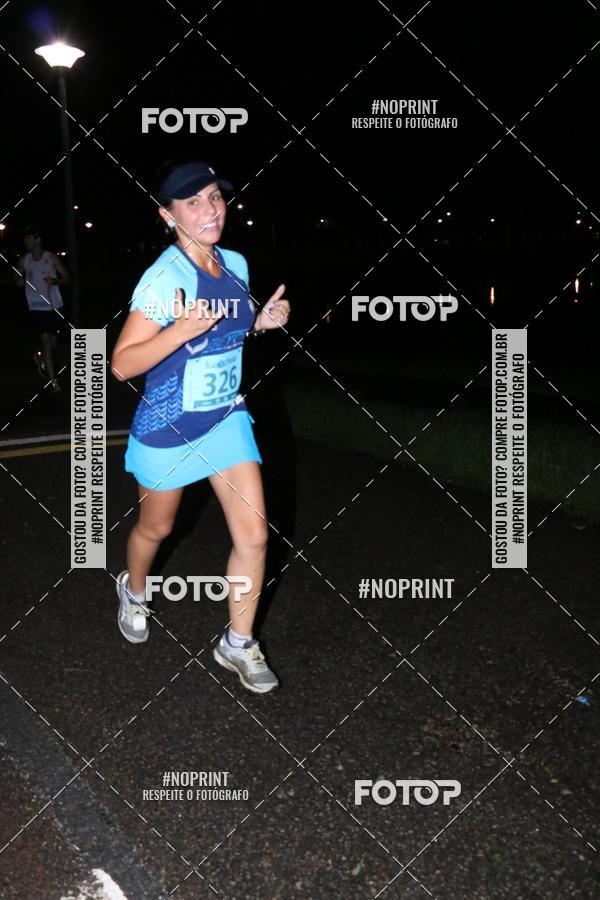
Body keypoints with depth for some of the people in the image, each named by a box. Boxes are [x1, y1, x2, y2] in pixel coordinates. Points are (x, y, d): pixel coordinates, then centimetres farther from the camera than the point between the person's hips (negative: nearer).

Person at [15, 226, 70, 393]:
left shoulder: (52, 258, -1)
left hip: (54, 306, 1)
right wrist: (20, 280, -11)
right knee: (46, 341, -10)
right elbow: (18, 282, 12)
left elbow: (66, 278, 2)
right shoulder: (23, 261, 1)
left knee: (53, 343, 12)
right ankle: (53, 381, -8)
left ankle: (40, 357, 46)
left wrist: (55, 281, -17)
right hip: (37, 307, -1)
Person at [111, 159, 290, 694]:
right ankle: (134, 590, 51)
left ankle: (238, 644, 16)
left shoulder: (235, 264, -1)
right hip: (169, 427, -5)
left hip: (227, 418, 5)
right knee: (156, 527, 17)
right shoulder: (163, 279, -23)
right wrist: (181, 330, -36)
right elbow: (122, 364, -22)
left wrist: (262, 322, -3)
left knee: (254, 534, -2)